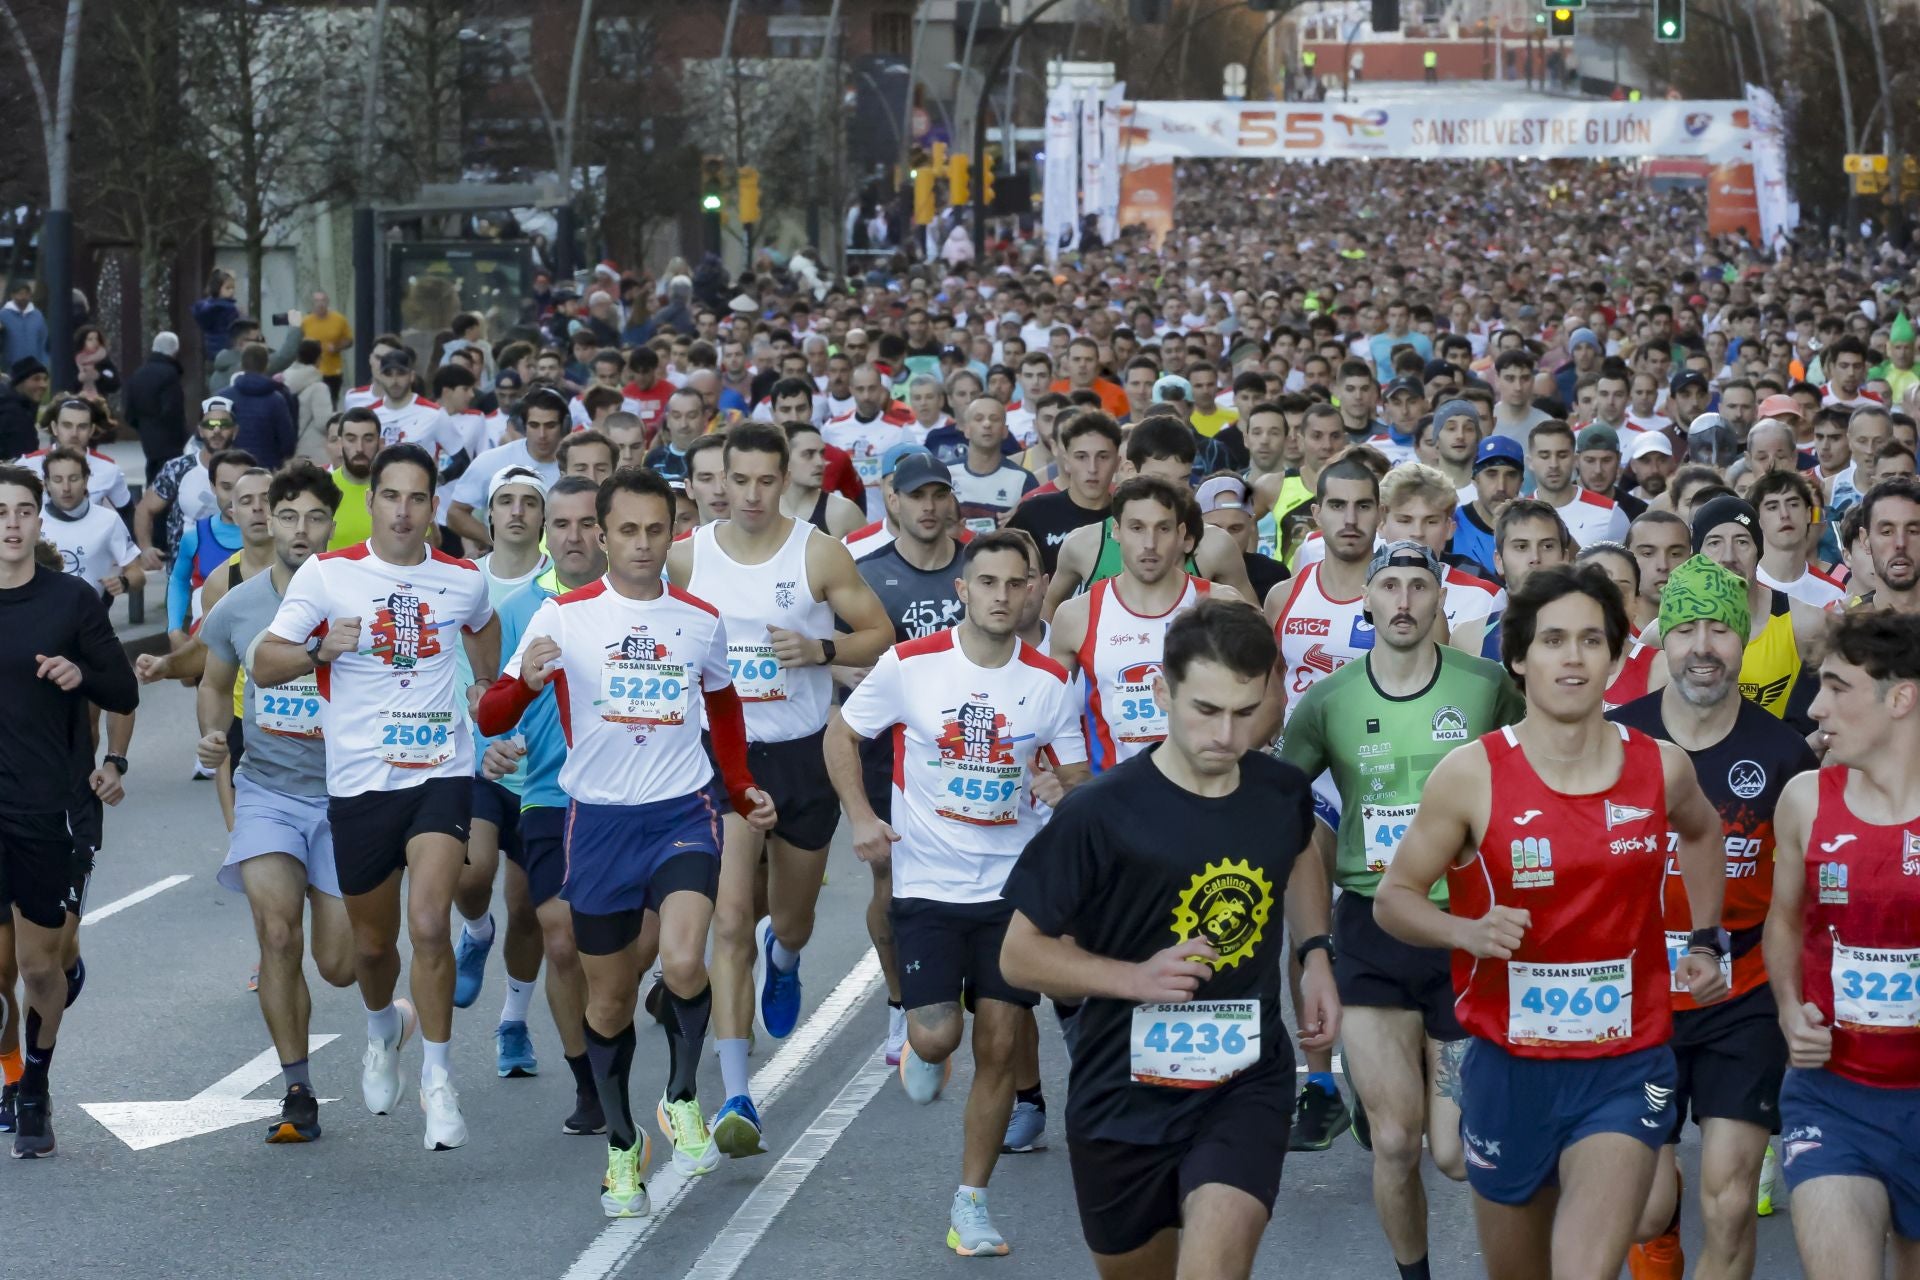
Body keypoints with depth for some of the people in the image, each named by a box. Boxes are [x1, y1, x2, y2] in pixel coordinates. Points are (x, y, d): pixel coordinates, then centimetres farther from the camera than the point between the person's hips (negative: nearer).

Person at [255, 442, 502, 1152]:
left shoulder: (465, 581, 3)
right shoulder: (327, 575, -4)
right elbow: (263, 667, -5)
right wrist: (323, 647, -24)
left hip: (442, 774, 0)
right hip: (359, 781, 0)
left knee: (429, 923, -19)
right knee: (372, 941, 13)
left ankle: (437, 1080, -6)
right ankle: (384, 1028, 47)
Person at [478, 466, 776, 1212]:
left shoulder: (701, 621, 5)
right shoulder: (565, 617, -4)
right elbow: (491, 718, -6)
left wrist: (741, 791, 19)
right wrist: (527, 683, -27)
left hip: (683, 814, 0)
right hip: (599, 821, 0)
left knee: (683, 964, -24)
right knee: (609, 1000, 9)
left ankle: (682, 1100, 2)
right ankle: (622, 1146, 27)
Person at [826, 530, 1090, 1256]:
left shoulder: (1050, 682, -3)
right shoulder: (909, 666, -8)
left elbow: (1076, 782, 7)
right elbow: (841, 734, 4)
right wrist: (860, 815, -9)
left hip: (1012, 888, 2)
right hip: (926, 884, -2)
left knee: (998, 1050, 1)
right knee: (936, 1035, -13)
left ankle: (971, 1203, 14)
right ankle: (924, 1050, 27)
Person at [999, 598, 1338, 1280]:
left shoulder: (1283, 792, -3)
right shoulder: (1101, 813, -17)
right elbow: (1020, 955, -9)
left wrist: (1317, 955, 8)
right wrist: (1136, 978, -23)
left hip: (1246, 1083, 1)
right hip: (1126, 1093, -1)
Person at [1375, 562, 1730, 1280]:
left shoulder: (1662, 769, -1)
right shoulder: (1470, 774, -10)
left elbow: (1700, 830, 24)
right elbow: (1394, 898, -2)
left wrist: (1705, 938, 17)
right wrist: (1470, 931, -20)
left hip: (1625, 1068, 0)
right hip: (1507, 1067, 0)